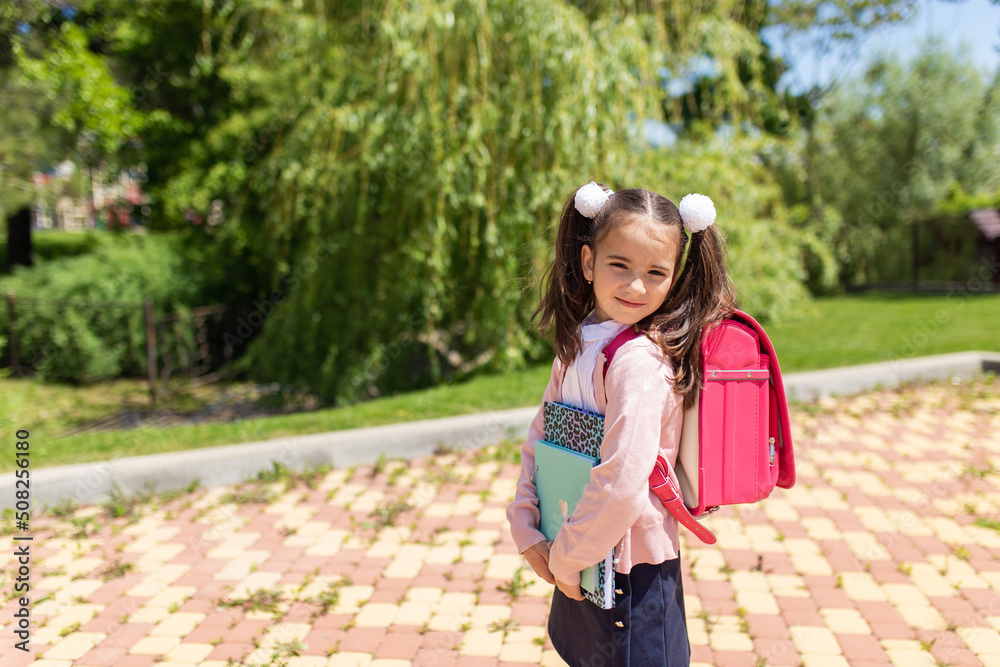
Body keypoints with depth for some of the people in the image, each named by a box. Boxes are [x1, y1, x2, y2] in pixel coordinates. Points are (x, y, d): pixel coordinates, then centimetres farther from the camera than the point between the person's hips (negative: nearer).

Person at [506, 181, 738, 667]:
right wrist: (526, 530, -2)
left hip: (630, 572, -7)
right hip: (580, 562, 7)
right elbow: (539, 440, 7)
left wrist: (566, 559, -15)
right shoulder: (577, 345, 2)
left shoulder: (641, 359, -23)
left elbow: (622, 485, -27)